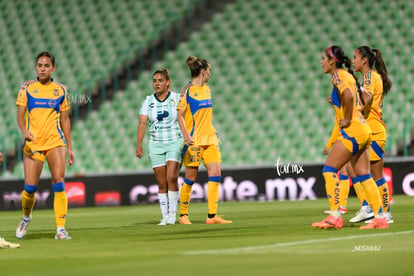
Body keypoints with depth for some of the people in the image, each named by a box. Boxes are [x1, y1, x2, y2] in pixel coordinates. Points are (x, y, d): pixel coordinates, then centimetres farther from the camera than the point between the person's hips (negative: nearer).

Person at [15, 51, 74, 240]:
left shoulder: (61, 90, 10)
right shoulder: (27, 88, 6)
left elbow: (65, 119, 14)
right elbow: (20, 114, 2)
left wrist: (69, 147, 11)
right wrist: (24, 131, -19)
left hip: (55, 141, 1)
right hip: (33, 143, -1)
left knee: (59, 182, -13)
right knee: (30, 187, -5)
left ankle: (60, 229, -12)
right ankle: (26, 217, 26)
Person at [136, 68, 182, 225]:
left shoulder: (177, 98, 0)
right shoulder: (148, 101, 5)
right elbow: (142, 123, -2)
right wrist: (139, 145, -11)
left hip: (175, 143, -2)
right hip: (156, 145, 2)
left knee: (172, 177, -16)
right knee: (161, 183, 1)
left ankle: (173, 213, -5)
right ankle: (165, 216, 7)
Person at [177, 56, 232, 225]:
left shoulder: (206, 89, 15)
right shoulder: (187, 90, -7)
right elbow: (180, 115, -9)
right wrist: (186, 135, -19)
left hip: (210, 139, 7)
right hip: (194, 141, -7)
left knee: (215, 174, -5)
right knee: (191, 177, -1)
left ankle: (212, 216, -6)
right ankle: (183, 215, 13)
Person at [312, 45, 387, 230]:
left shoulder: (338, 75, -9)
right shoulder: (347, 75, 18)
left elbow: (349, 96, -26)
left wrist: (347, 120, -17)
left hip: (352, 130, -9)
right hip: (363, 130, 9)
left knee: (329, 169, -6)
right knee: (364, 176, 8)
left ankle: (335, 216, -11)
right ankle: (380, 218, 5)